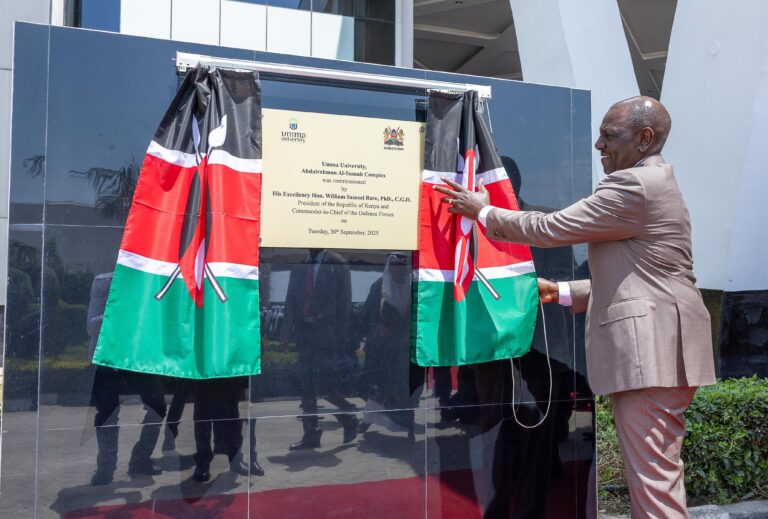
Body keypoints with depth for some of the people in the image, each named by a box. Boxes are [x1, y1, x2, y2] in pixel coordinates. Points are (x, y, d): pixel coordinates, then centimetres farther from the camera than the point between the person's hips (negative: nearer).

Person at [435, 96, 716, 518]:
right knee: (661, 472, 17)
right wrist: (560, 292, 17)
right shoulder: (653, 184, 20)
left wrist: (483, 211, 0)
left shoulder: (634, 185, -14)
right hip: (658, 348, 11)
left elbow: (550, 228, -13)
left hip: (649, 348, -11)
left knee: (653, 476, -4)